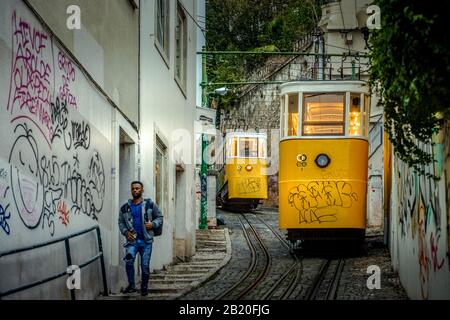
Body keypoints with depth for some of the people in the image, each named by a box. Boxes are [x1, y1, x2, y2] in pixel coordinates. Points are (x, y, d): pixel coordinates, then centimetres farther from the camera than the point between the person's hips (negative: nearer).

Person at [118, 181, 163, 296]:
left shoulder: (150, 204, 5)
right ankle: (131, 285, -9)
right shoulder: (125, 207, 10)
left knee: (145, 265, 1)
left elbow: (159, 218, 9)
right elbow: (121, 222, 14)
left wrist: (153, 224, -11)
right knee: (129, 260, -22)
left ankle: (144, 287, 21)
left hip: (146, 240, -1)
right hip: (132, 239, 1)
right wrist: (126, 232, -4)